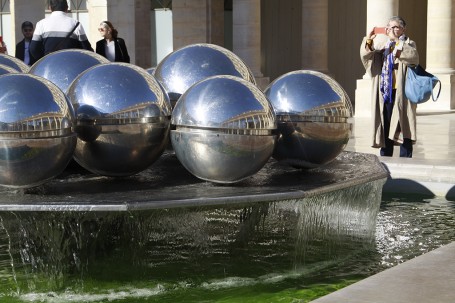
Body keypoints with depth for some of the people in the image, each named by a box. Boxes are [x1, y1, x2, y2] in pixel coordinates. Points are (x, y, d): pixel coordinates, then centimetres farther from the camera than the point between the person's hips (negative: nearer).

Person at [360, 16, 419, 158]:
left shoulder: (408, 44, 4)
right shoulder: (383, 45, 16)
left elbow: (413, 56, -18)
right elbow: (366, 55, 5)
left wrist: (397, 42, -21)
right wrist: (368, 41, -12)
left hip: (401, 92, -4)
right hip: (385, 92, 4)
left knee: (403, 126, -4)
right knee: (385, 128, 7)